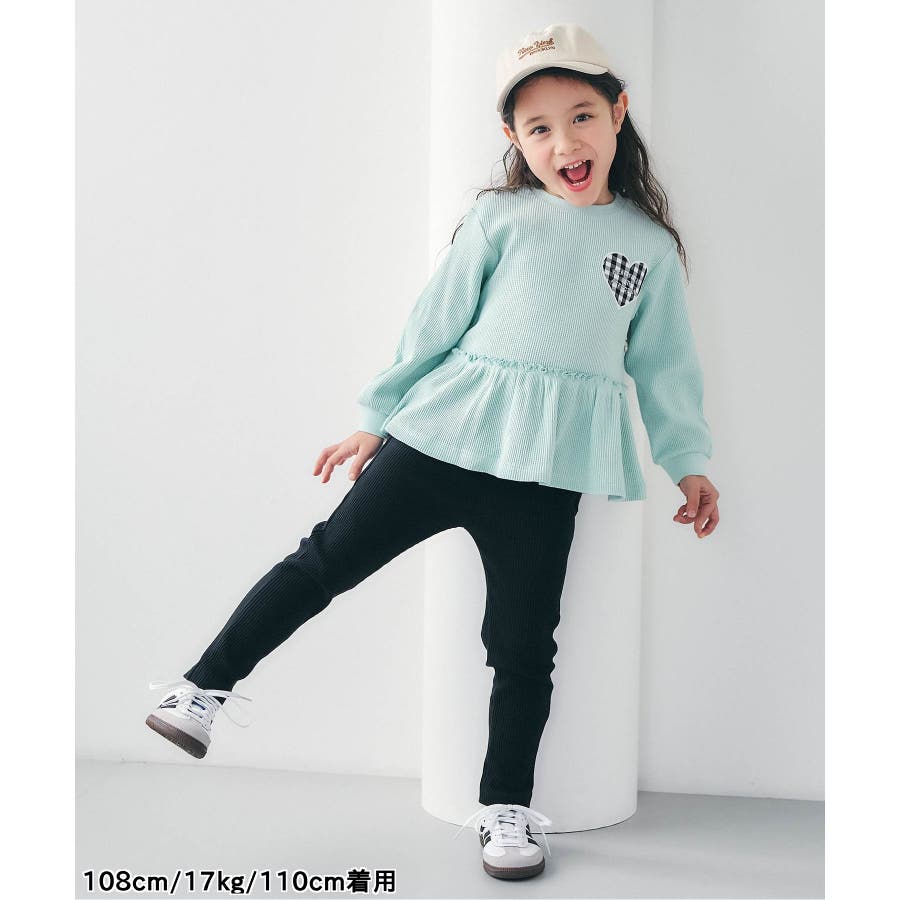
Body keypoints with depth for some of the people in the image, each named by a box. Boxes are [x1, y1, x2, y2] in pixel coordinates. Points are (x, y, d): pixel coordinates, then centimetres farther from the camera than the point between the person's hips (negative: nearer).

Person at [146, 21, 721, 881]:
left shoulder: (651, 245, 10)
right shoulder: (501, 220, 5)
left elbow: (665, 365, 16)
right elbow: (435, 324, 8)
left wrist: (690, 463, 10)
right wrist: (377, 419, 10)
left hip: (548, 466, 1)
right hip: (444, 434, -1)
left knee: (523, 645, 5)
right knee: (329, 556, 0)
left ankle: (505, 809, 20)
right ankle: (205, 687, 15)